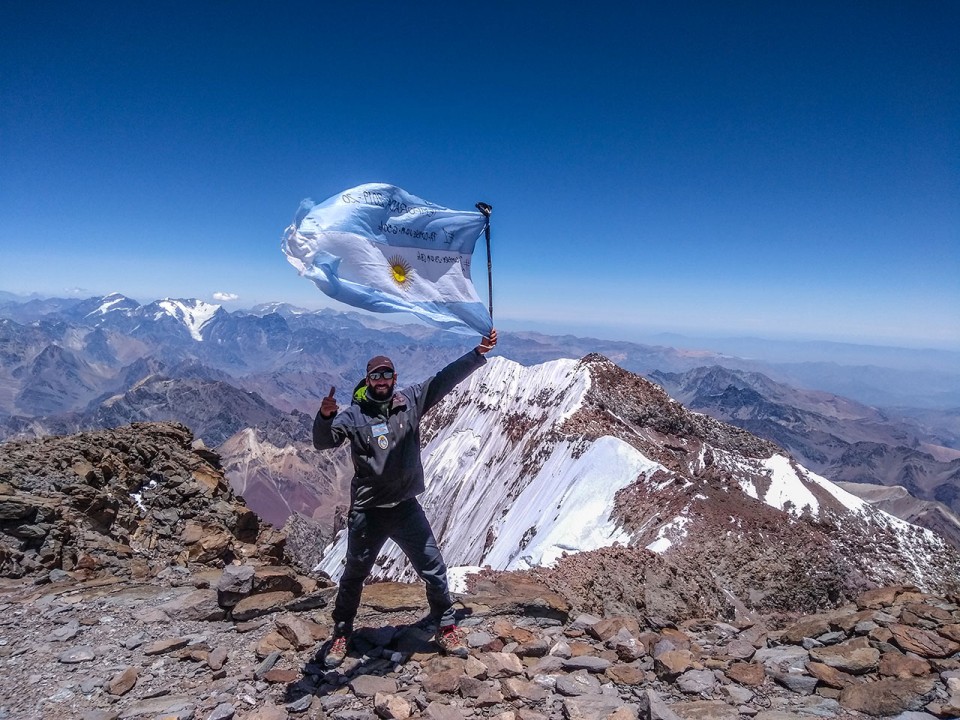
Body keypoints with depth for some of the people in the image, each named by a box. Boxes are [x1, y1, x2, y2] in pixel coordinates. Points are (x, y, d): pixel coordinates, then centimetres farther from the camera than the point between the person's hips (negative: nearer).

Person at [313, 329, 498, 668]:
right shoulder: (354, 414, -9)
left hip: (407, 508, 2)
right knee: (354, 575, 16)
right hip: (367, 512, -1)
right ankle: (341, 635, 38)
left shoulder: (410, 401, -2)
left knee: (434, 569, 9)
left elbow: (445, 379, -5)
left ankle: (446, 628, 30)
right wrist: (325, 417, -40)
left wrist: (478, 353, -11)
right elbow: (323, 442, -19)